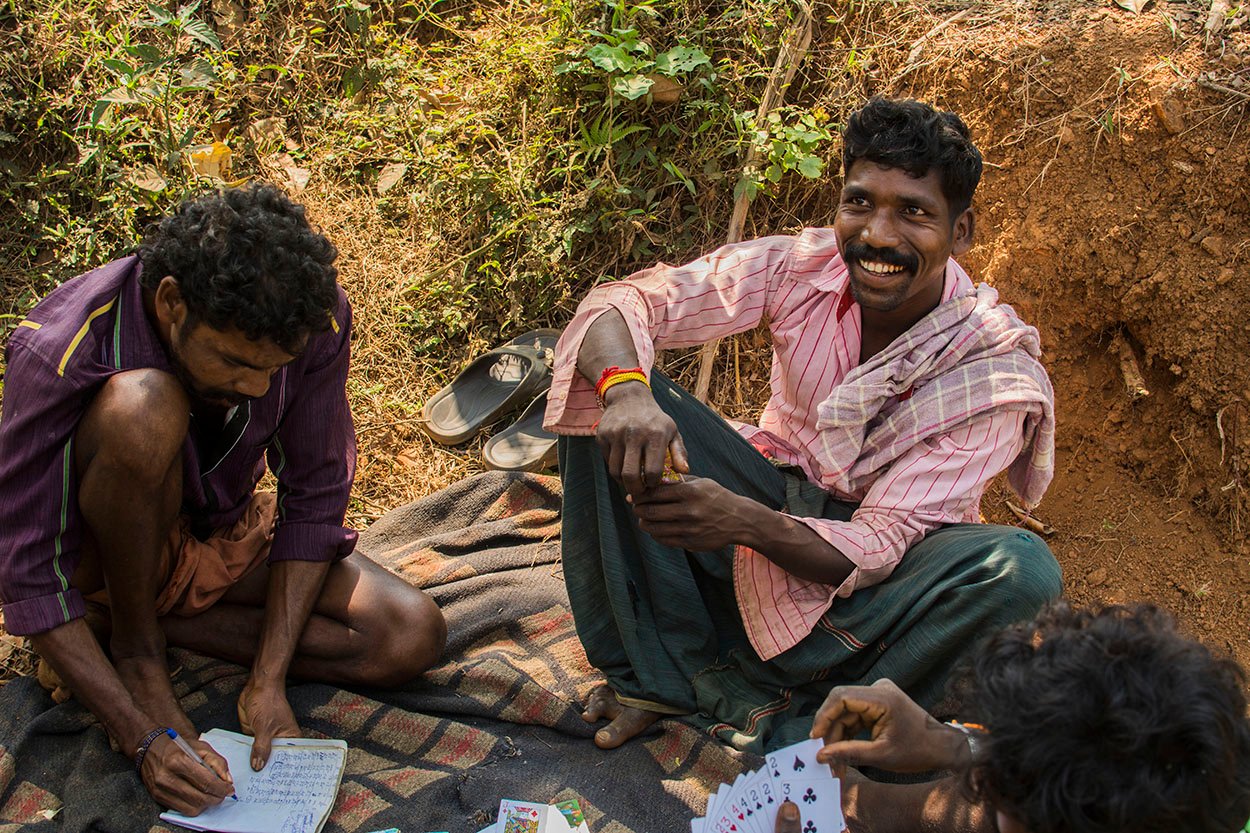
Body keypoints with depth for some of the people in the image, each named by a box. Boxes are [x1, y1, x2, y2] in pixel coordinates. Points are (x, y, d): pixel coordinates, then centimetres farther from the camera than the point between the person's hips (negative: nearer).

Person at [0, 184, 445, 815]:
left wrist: (268, 682, -20)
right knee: (143, 408, -36)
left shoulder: (315, 318, -23)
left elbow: (314, 499, -14)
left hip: (224, 534, 4)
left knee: (414, 637, -17)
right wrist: (144, 740, -32)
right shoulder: (58, 354, -32)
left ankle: (158, 618, -4)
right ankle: (134, 641, -12)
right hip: (108, 550, -4)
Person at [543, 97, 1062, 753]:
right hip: (773, 495, 2)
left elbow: (880, 545, -27)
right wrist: (624, 390, -45)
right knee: (605, 398, -19)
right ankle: (654, 670, -14)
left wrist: (746, 523, -46)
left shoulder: (997, 372, -23)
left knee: (1021, 568, -34)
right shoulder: (801, 266, -16)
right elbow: (624, 303, -21)